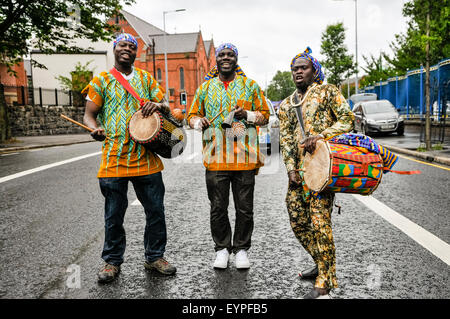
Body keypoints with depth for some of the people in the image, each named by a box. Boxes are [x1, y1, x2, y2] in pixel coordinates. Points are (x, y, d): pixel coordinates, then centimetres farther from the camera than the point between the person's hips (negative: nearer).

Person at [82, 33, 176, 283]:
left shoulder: (147, 79, 14)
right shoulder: (101, 81, 7)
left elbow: (167, 108, 12)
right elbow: (89, 115, 4)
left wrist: (159, 105, -12)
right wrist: (95, 129, -19)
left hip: (147, 158, 2)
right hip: (114, 159, -2)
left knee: (156, 210, 7)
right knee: (114, 215, 6)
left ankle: (155, 256, 24)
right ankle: (112, 261, 23)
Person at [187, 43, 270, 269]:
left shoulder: (250, 86, 10)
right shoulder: (205, 87, 13)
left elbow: (265, 114, 11)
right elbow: (192, 115, 17)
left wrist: (248, 115, -9)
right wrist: (199, 122, -6)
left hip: (244, 157, -1)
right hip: (216, 157, 1)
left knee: (244, 208, 5)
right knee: (218, 208, 6)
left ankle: (241, 249, 22)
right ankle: (222, 249, 23)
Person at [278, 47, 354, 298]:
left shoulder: (328, 91, 6)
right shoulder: (286, 105, 19)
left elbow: (348, 119, -4)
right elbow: (285, 139, 14)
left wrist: (320, 136, -18)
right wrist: (291, 169, 1)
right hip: (298, 168, 6)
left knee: (320, 220, -12)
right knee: (298, 222, 8)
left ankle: (324, 284, -4)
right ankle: (322, 264, 30)